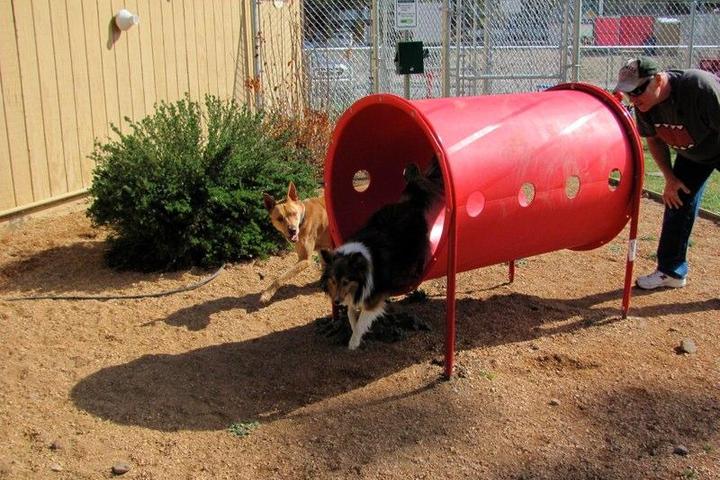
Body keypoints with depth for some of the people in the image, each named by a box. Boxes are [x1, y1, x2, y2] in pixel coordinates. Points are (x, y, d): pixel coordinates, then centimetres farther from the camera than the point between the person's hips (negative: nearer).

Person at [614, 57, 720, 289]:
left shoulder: (701, 86, -40)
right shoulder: (644, 104, -20)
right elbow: (654, 139, -1)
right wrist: (670, 178, -4)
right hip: (691, 154, 6)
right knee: (677, 201, 5)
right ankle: (671, 272, 18)